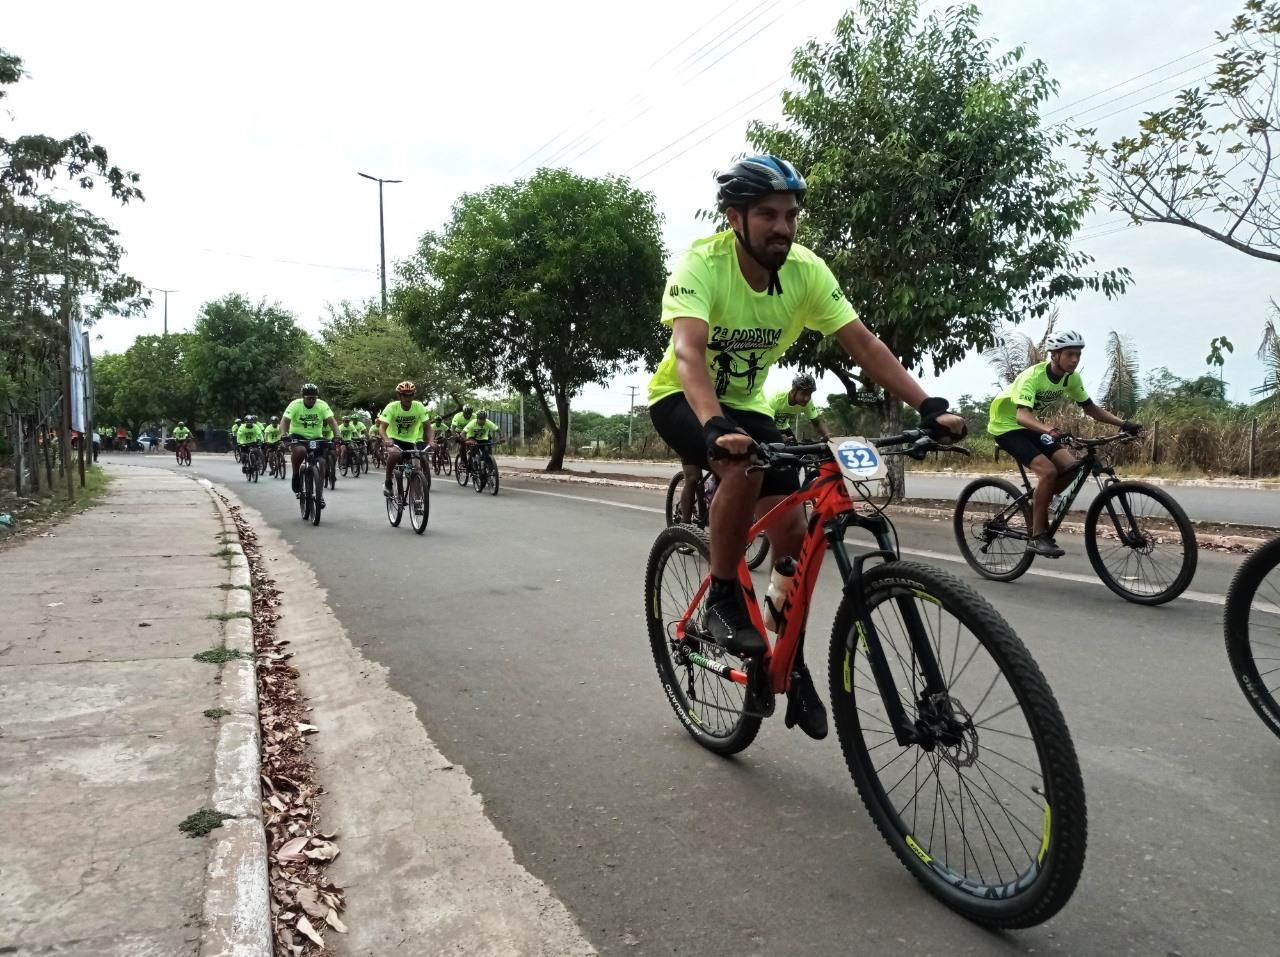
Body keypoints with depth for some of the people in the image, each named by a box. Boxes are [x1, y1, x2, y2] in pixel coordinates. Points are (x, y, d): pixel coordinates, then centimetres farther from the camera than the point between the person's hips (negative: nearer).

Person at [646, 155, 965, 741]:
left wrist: (929, 406, -29)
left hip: (745, 404, 5)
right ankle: (724, 599, -14)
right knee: (743, 469, -36)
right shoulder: (701, 264, -27)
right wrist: (714, 428, -60)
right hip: (682, 400, -4)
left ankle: (791, 661, 14)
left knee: (792, 528, -7)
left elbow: (863, 344, -17)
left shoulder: (805, 270, -14)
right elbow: (688, 352, -42)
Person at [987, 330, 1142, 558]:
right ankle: (1037, 537, -18)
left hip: (1030, 427, 8)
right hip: (1006, 425, -7)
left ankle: (1036, 507, 10)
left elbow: (1089, 408, 4)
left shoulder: (1072, 378, -6)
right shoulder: (1032, 376, -28)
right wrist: (1051, 431, -58)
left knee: (1070, 467, -10)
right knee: (1048, 470, -25)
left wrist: (1122, 423, -8)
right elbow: (1022, 415, -42)